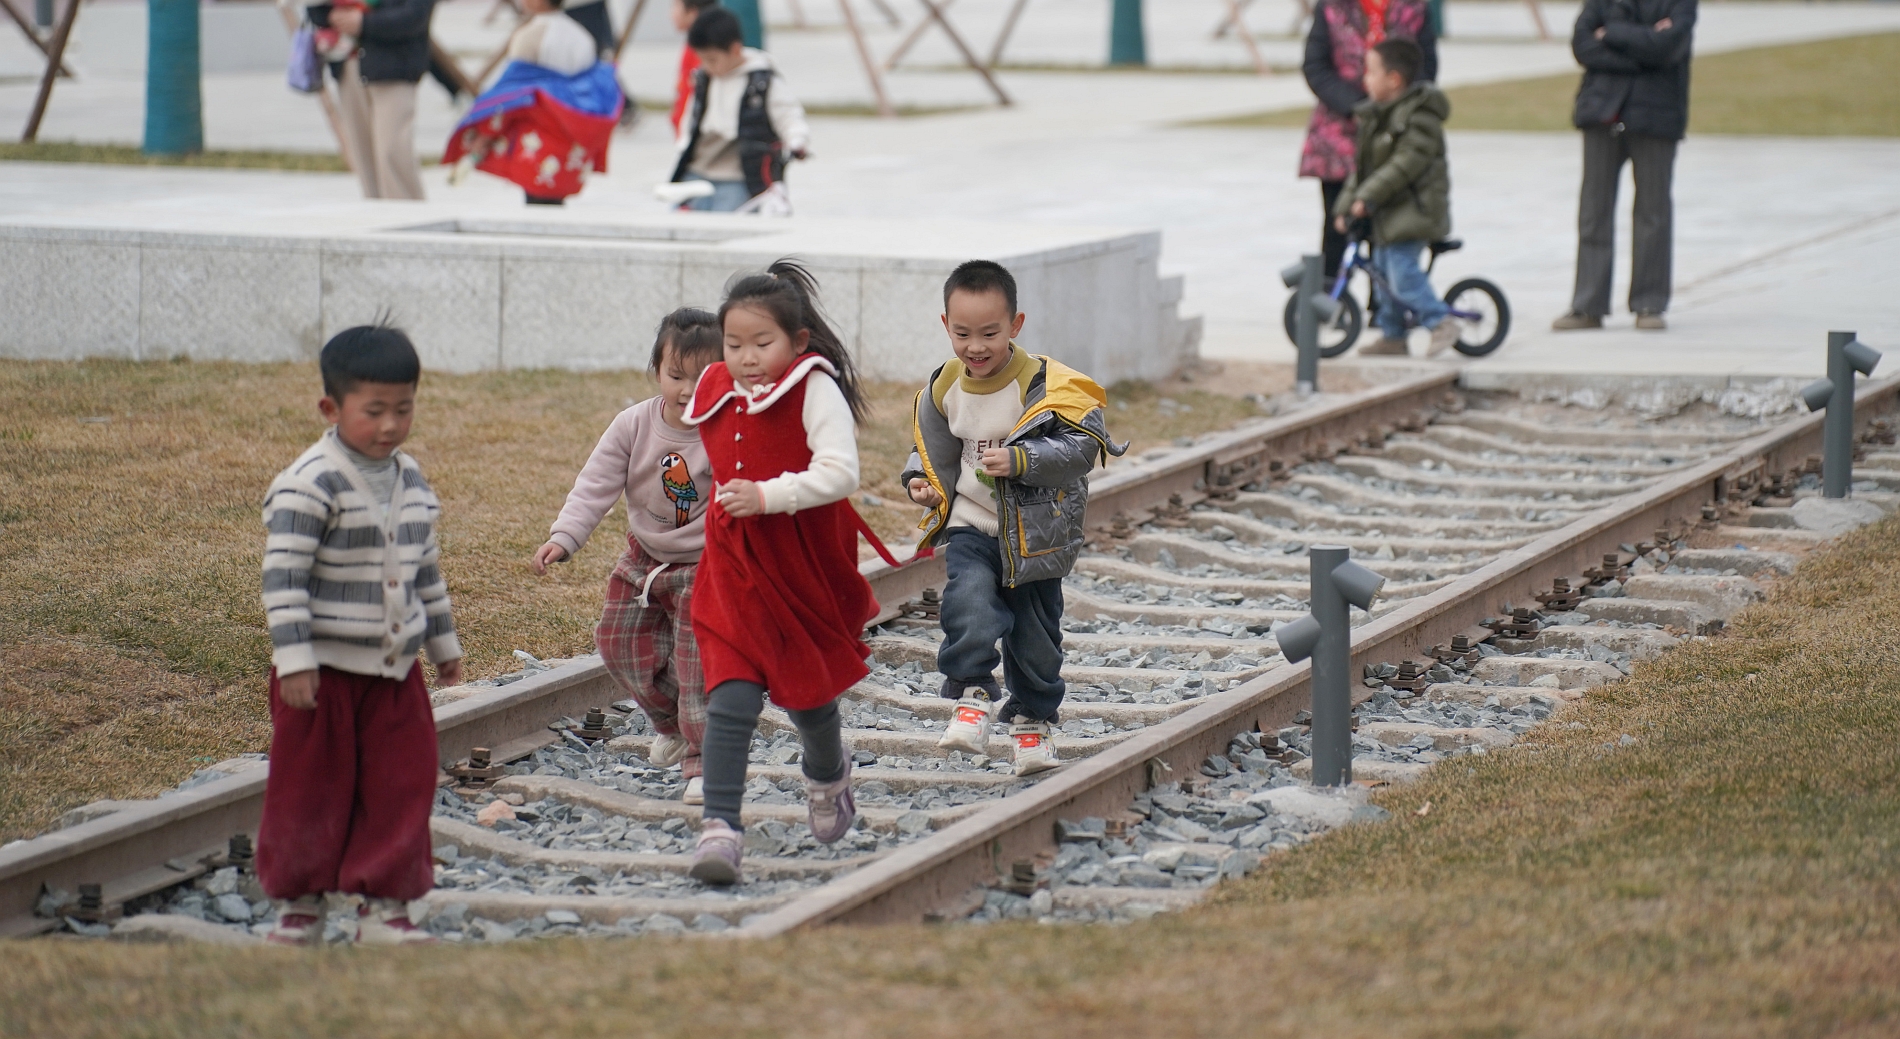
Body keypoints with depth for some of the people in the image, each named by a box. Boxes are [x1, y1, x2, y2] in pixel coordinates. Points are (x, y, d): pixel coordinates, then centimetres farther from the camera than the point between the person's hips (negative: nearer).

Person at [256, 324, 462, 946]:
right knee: (312, 787, 3)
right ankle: (299, 903, 16)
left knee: (401, 785, 3)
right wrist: (293, 660, -22)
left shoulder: (411, 480, 8)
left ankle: (381, 905, 10)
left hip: (395, 668, 6)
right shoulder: (309, 485, -15)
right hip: (325, 670, -6)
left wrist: (444, 643, 24)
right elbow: (283, 577, -17)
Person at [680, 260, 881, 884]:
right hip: (735, 565, 3)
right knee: (732, 696, -12)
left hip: (806, 565, -3)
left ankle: (827, 774, 49)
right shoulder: (718, 391, 4)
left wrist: (769, 496, -31)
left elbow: (839, 473, -25)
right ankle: (719, 827, -17)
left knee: (807, 690, 16)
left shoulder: (814, 389, -14)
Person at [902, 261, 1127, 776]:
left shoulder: (1044, 385, -16)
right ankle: (973, 694, -19)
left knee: (1035, 634, 9)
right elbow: (933, 449, 15)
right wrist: (921, 481, -4)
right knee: (970, 598, -27)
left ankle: (1033, 719, 29)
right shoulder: (944, 389, -2)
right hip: (971, 526, 2)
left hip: (1035, 535, -2)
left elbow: (1079, 448, -22)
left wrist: (1021, 460, -34)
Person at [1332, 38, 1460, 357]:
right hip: (1387, 211, 10)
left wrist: (1368, 197, -27)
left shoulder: (1419, 116, -17)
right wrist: (1345, 206, 10)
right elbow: (1361, 164, 16)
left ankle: (1442, 321, -11)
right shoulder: (1374, 115, 13)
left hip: (1414, 208, -10)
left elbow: (1406, 163, -24)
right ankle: (1392, 336, 21)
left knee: (1401, 267, -18)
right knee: (1383, 268, 12)